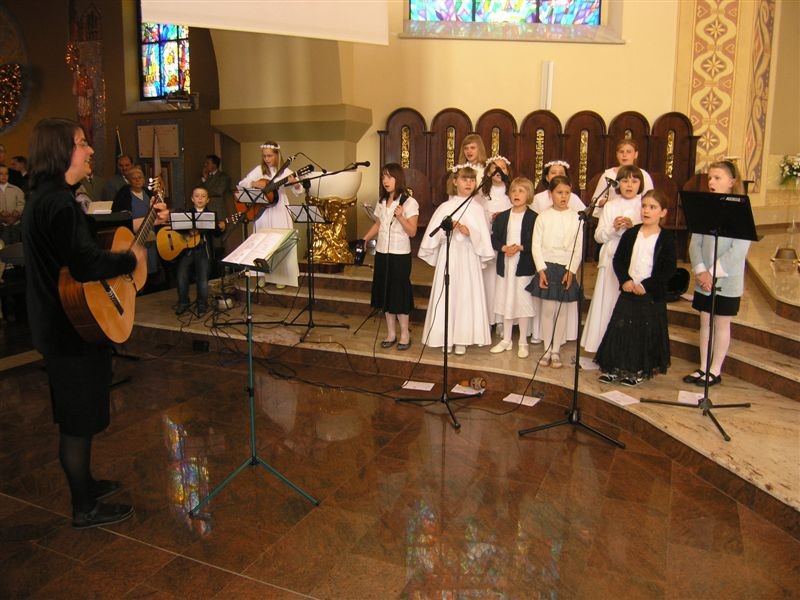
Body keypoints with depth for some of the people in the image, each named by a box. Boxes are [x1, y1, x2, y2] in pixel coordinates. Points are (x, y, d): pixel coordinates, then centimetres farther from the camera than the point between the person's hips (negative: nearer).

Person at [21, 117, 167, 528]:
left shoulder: (45, 197, 11)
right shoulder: (58, 203, -23)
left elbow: (93, 230, 22)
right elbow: (86, 263, -34)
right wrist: (132, 258, -18)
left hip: (62, 324, 11)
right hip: (75, 327, -11)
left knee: (76, 415, 22)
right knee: (79, 420, 3)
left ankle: (84, 483, 39)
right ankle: (85, 508, 18)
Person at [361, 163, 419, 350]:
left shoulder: (409, 202, -9)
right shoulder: (381, 202, 10)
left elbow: (412, 232, -13)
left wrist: (400, 217, -27)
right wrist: (365, 239, 6)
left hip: (400, 254, -6)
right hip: (382, 253, 6)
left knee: (399, 293, -2)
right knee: (385, 292, 10)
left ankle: (404, 335, 10)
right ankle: (391, 333, 21)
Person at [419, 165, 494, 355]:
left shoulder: (477, 209, 4)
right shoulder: (445, 207, 2)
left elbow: (483, 238, -2)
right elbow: (433, 235, -2)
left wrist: (469, 232, -18)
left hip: (469, 258, 1)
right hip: (449, 257, -1)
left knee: (466, 294, 2)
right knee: (447, 294, 1)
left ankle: (462, 339, 14)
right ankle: (447, 338, 14)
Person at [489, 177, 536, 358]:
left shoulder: (533, 218, -6)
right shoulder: (502, 217, 7)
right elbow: (494, 239, 4)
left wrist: (520, 247, -21)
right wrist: (504, 248, -14)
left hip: (524, 267, -4)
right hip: (505, 265, 4)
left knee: (523, 303, 1)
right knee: (506, 302, 12)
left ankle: (523, 342, 15)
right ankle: (506, 340, 24)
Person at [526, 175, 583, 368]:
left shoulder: (576, 218, 1)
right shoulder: (543, 217, 1)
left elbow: (579, 247, 0)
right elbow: (536, 245, 0)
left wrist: (571, 271, -7)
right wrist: (541, 269, -8)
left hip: (566, 268, 0)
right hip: (546, 267, 0)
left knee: (561, 310, 4)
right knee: (547, 309, 0)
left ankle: (556, 351, 13)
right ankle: (547, 350, 11)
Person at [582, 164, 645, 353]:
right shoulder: (610, 206, 11)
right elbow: (598, 236, 7)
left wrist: (633, 227, -18)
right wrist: (613, 228, -11)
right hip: (611, 261, 2)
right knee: (607, 304, 4)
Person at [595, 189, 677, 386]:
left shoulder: (666, 239, -5)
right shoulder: (630, 234, 4)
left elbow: (668, 269, -9)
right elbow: (618, 259, 4)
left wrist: (646, 285, -16)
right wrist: (625, 280, -11)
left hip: (652, 295, -3)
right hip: (628, 290, 3)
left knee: (647, 332, 5)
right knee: (621, 328, 5)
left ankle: (640, 371, 19)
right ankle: (617, 368, 17)